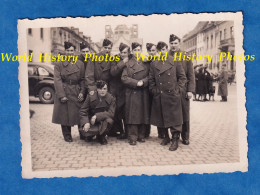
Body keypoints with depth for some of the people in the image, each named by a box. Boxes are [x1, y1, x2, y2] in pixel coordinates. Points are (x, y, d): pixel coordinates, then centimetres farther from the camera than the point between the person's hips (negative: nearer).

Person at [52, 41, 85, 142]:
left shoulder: (80, 64, 7)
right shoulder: (59, 64, 0)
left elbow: (82, 80, 8)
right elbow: (57, 80, -6)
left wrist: (82, 92, -4)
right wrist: (61, 95, -13)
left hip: (76, 93, 2)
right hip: (64, 92, -1)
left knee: (80, 113, 3)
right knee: (64, 114, 4)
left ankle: (82, 134, 19)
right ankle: (67, 135, 20)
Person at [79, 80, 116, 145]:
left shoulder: (111, 99, -9)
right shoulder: (90, 97, -7)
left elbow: (111, 113, -18)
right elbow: (82, 111, -6)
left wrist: (97, 116, -28)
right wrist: (86, 122, -23)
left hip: (103, 120, 0)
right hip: (91, 121, 0)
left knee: (109, 120, -34)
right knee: (86, 129, -31)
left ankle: (101, 136, -2)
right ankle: (89, 135, 13)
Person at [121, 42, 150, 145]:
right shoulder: (128, 63, 3)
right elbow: (124, 78, -4)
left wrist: (143, 82, -13)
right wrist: (136, 83, -14)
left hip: (144, 93, 3)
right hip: (132, 93, -3)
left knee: (144, 114, 4)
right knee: (132, 114, -5)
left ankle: (141, 135, 15)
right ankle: (132, 137, -1)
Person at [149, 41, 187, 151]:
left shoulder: (175, 62, 1)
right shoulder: (154, 64, 8)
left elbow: (182, 77, 3)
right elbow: (151, 80, 13)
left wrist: (178, 89, -4)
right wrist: (153, 91, 5)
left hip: (172, 96, -3)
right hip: (159, 97, 3)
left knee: (174, 118, -1)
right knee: (161, 118, 11)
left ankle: (175, 141, 9)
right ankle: (166, 137, 29)